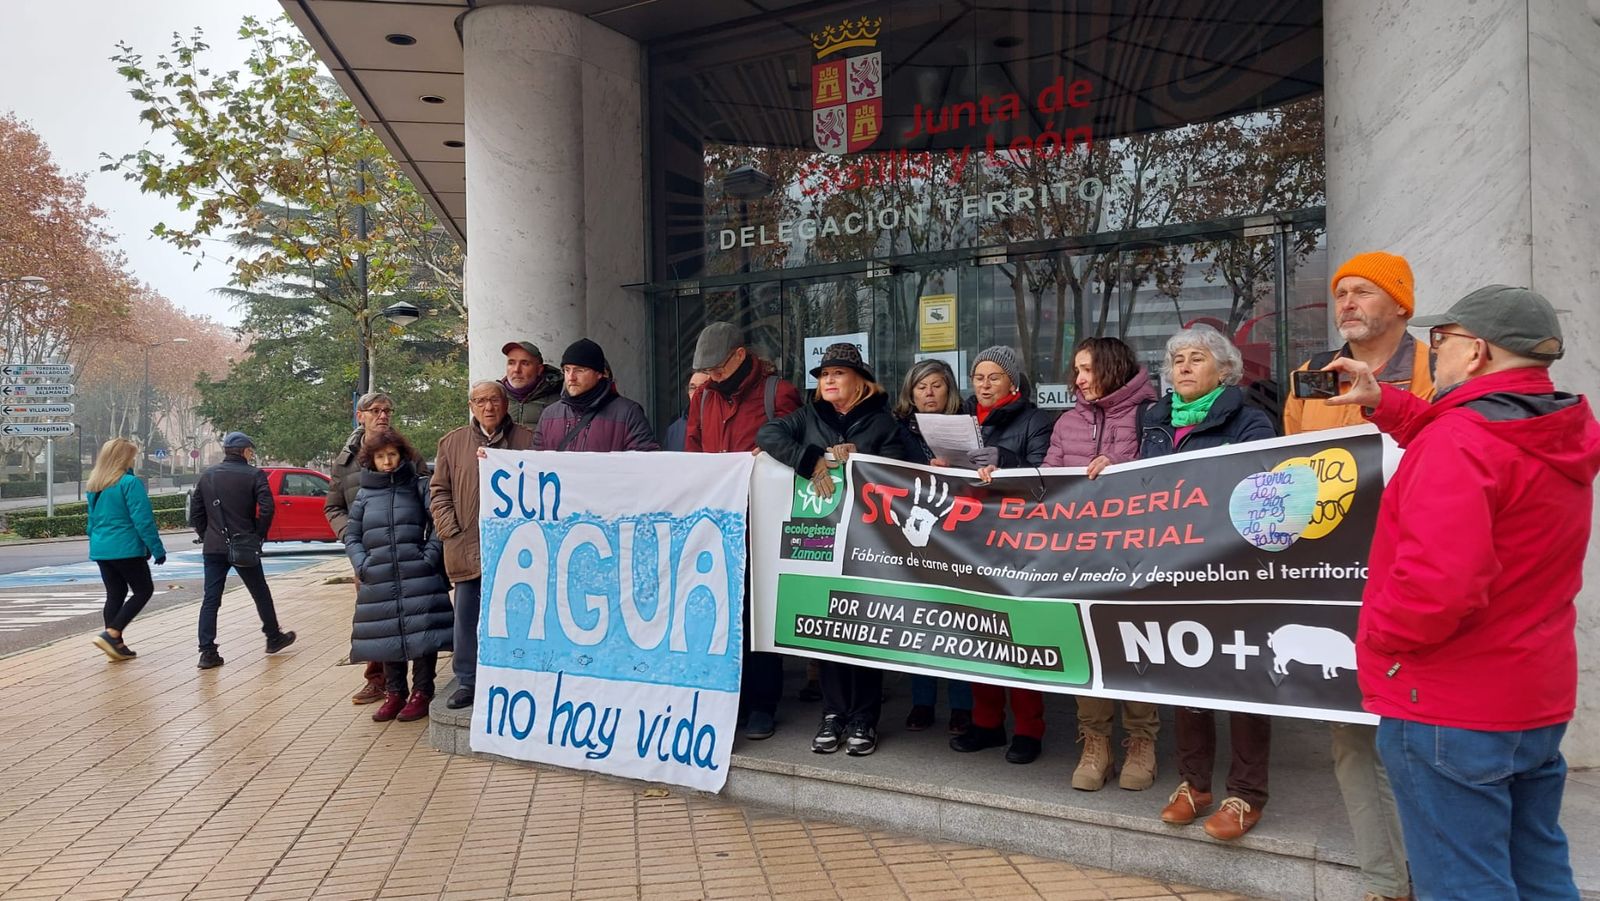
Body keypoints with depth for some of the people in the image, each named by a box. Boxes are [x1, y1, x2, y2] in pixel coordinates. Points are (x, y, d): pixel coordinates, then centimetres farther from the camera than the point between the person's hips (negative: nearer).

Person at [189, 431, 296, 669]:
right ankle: (274, 638, 27)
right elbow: (266, 509, -16)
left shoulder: (207, 476, 8)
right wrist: (259, 535, -2)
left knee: (211, 600, 4)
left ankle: (207, 652, -2)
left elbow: (195, 512, 9)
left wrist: (207, 537, 16)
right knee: (261, 594, 14)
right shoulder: (254, 475, -7)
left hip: (213, 548, 3)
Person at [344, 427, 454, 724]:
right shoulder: (364, 495, 12)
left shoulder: (418, 487, 4)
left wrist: (430, 557, -11)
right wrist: (362, 564, 1)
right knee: (386, 636, 8)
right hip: (379, 580, 3)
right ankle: (394, 693, 21)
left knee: (421, 632, -4)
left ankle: (421, 693, 9)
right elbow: (352, 536, 15)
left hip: (419, 577, -3)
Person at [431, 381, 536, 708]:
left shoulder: (526, 439, 5)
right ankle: (467, 681, 15)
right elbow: (439, 491, 11)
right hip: (468, 548, 2)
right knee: (467, 616, 5)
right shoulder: (452, 443, 11)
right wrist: (451, 531, 0)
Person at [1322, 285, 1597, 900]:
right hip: (1538, 704, 10)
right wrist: (1382, 402, 15)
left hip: (1449, 709, -9)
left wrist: (1378, 631, -17)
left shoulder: (1459, 443, -24)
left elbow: (1438, 583, -35)